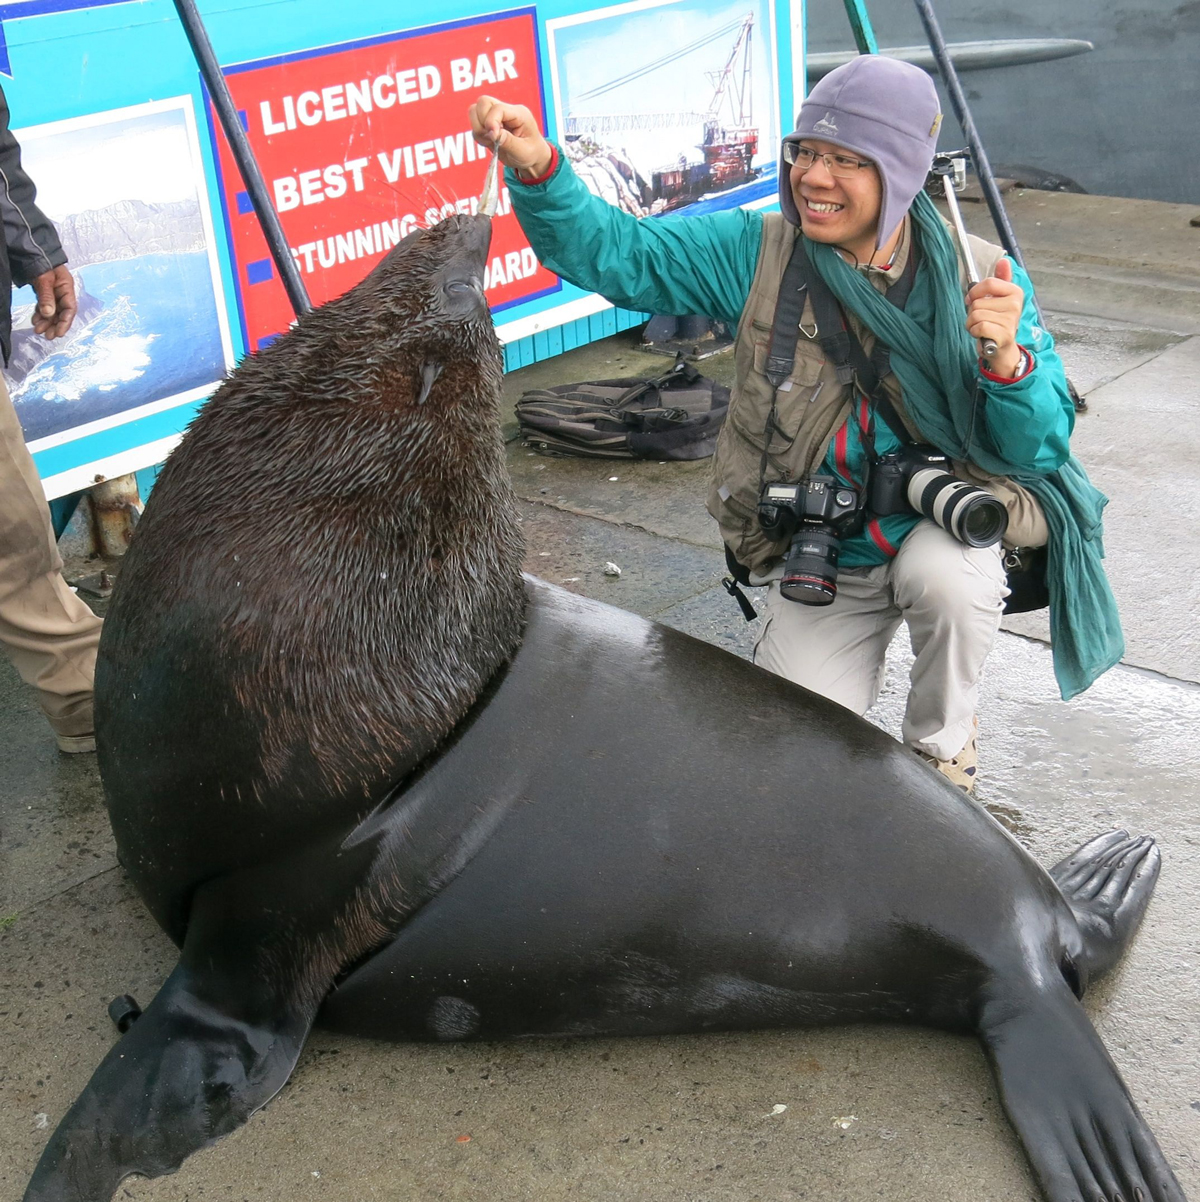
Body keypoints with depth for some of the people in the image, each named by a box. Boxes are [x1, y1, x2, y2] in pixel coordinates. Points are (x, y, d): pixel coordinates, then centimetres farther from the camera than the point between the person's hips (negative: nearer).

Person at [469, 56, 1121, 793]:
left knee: (941, 571, -36)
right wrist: (537, 167, -31)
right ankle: (852, 667, 28)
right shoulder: (758, 254, -8)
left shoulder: (978, 278, -11)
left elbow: (1040, 451, -12)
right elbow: (613, 254, -14)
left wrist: (1007, 359, -32)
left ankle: (942, 746, -4)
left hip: (944, 524, -1)